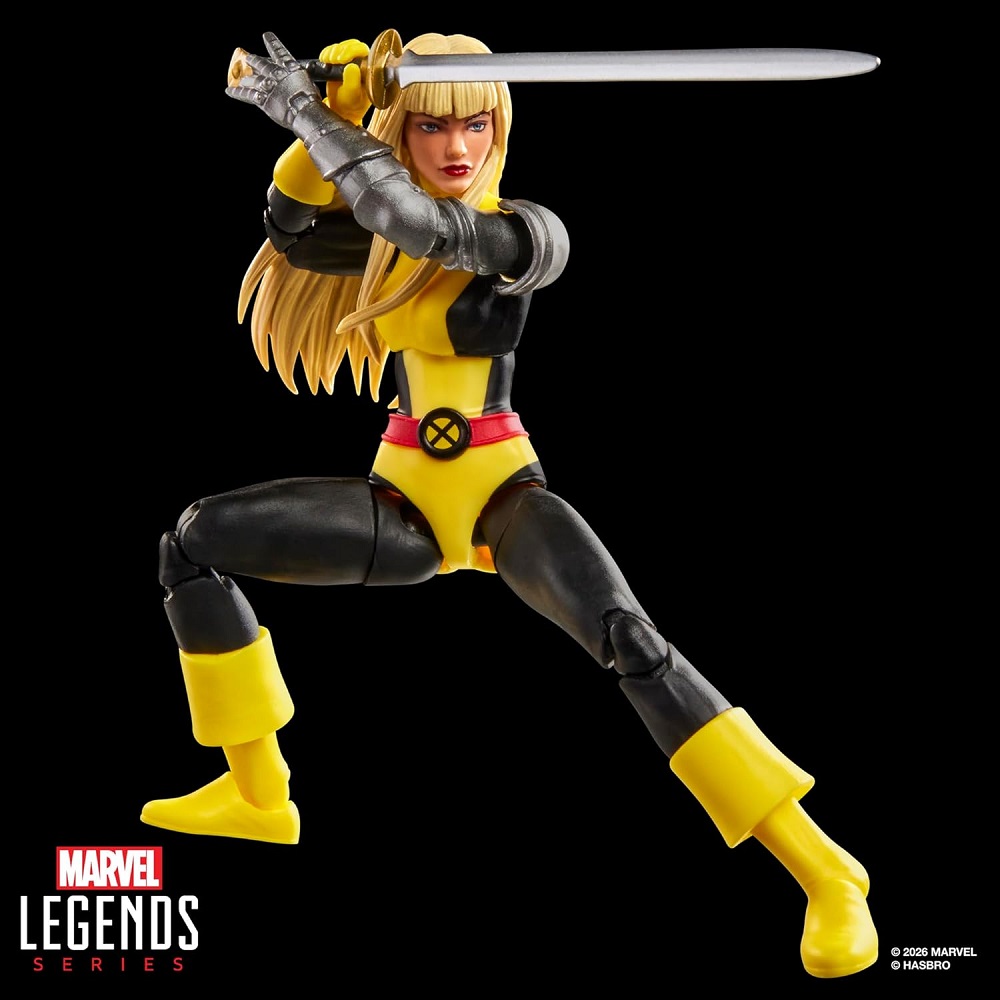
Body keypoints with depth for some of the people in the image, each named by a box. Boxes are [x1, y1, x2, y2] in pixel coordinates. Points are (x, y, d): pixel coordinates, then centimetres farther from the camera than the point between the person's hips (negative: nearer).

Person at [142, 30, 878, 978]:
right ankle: (257, 794, 8)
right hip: (404, 501, 6)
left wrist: (304, 112, -21)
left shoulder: (530, 231, -10)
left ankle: (823, 872, -29)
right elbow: (293, 226, -6)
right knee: (191, 543, -3)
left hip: (502, 494, -6)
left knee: (631, 643, -34)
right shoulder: (384, 226, 10)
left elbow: (430, 225, -29)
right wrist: (328, 115, -18)